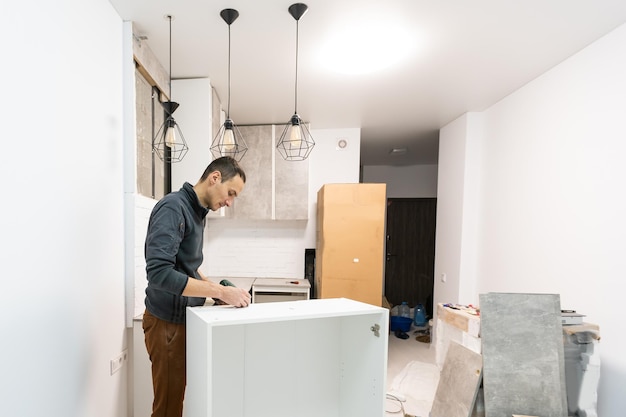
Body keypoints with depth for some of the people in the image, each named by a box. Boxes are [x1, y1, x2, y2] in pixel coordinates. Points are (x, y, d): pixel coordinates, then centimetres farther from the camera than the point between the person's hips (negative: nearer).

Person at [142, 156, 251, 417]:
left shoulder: (196, 211, 8)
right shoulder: (173, 207, -19)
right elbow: (159, 272, -30)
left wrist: (216, 289, 2)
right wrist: (220, 292, -29)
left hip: (184, 317, 8)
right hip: (168, 321, -8)